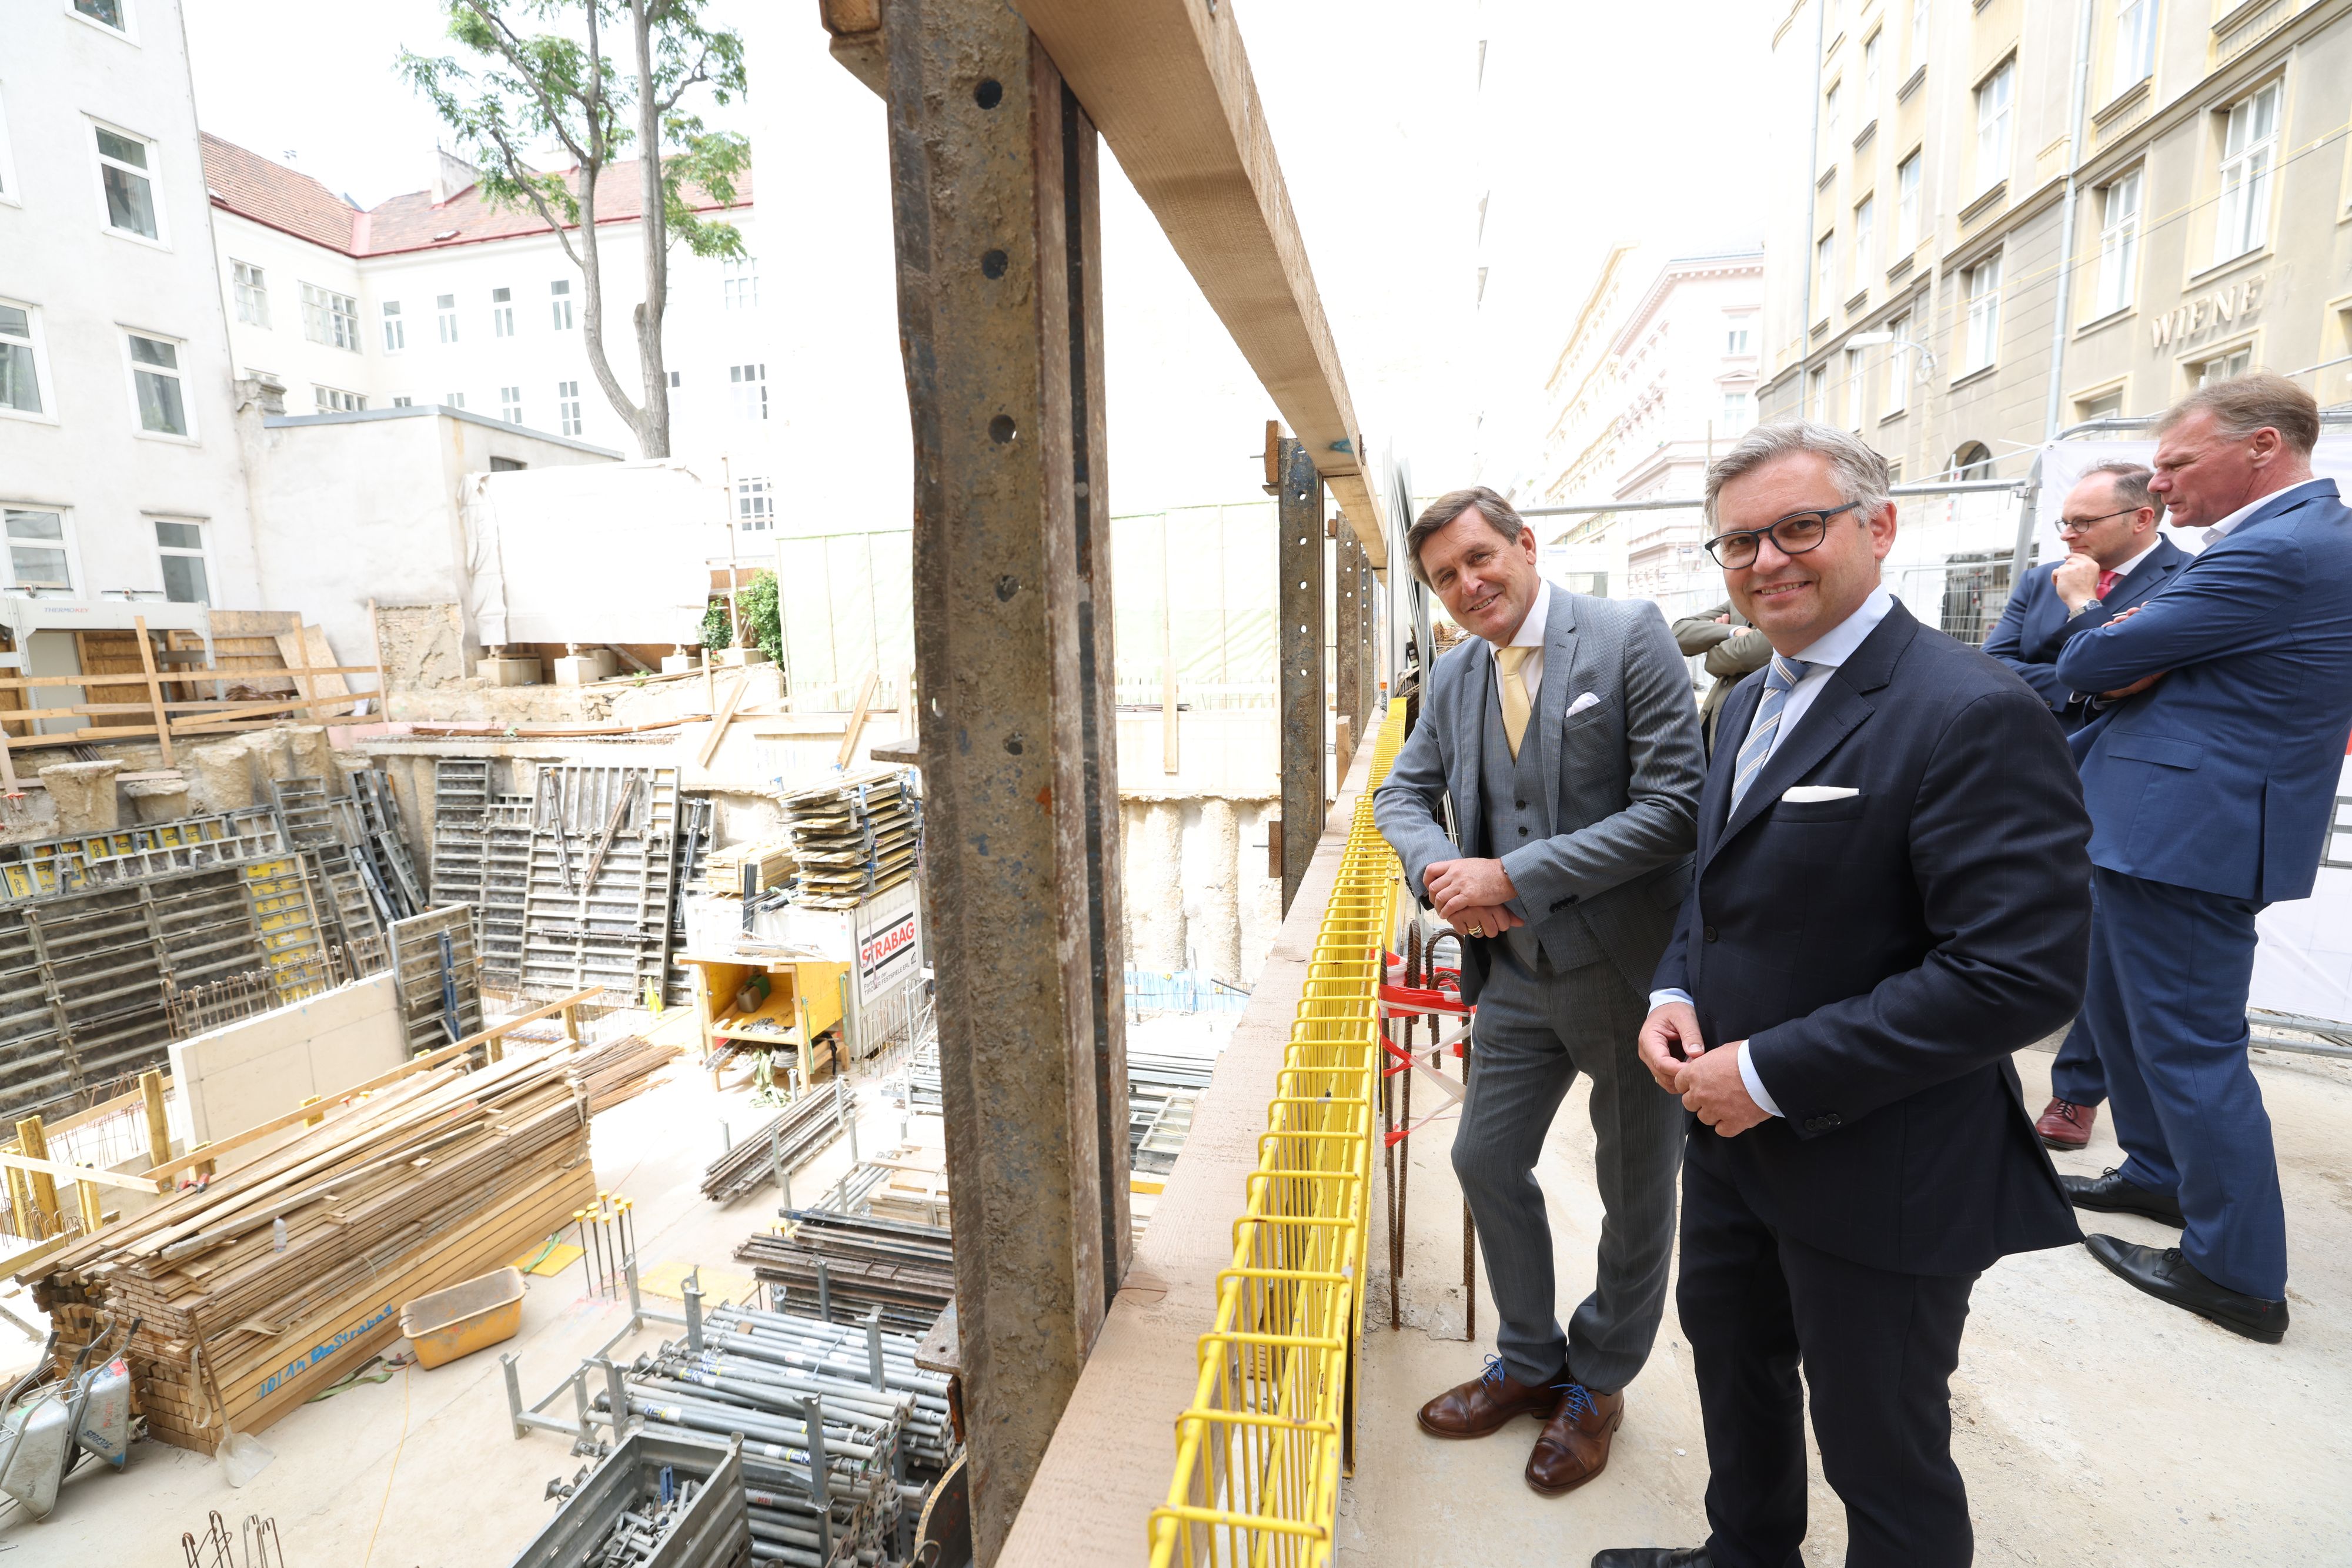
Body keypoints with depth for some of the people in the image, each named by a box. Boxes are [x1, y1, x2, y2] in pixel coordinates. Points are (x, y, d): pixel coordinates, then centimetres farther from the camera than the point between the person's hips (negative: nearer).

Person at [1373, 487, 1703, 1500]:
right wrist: (1437, 870, -11)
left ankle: (1598, 1383, 41)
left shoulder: (1629, 637, -13)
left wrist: (1515, 875, -22)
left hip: (1630, 970, -5)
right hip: (1517, 972, 5)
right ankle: (1531, 1362, 41)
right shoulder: (1453, 676, 5)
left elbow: (1673, 806, -19)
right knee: (1486, 1164, 15)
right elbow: (1404, 793, 11)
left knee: (1636, 1195, 14)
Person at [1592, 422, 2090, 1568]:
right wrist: (1675, 991, -2)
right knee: (1734, 1369, 29)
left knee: (1884, 1459, 16)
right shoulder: (1749, 702, 6)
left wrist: (1773, 1074, -24)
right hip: (1733, 1137, 9)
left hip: (1878, 1178, -8)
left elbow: (2022, 975, -26)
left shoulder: (1973, 715, -21)